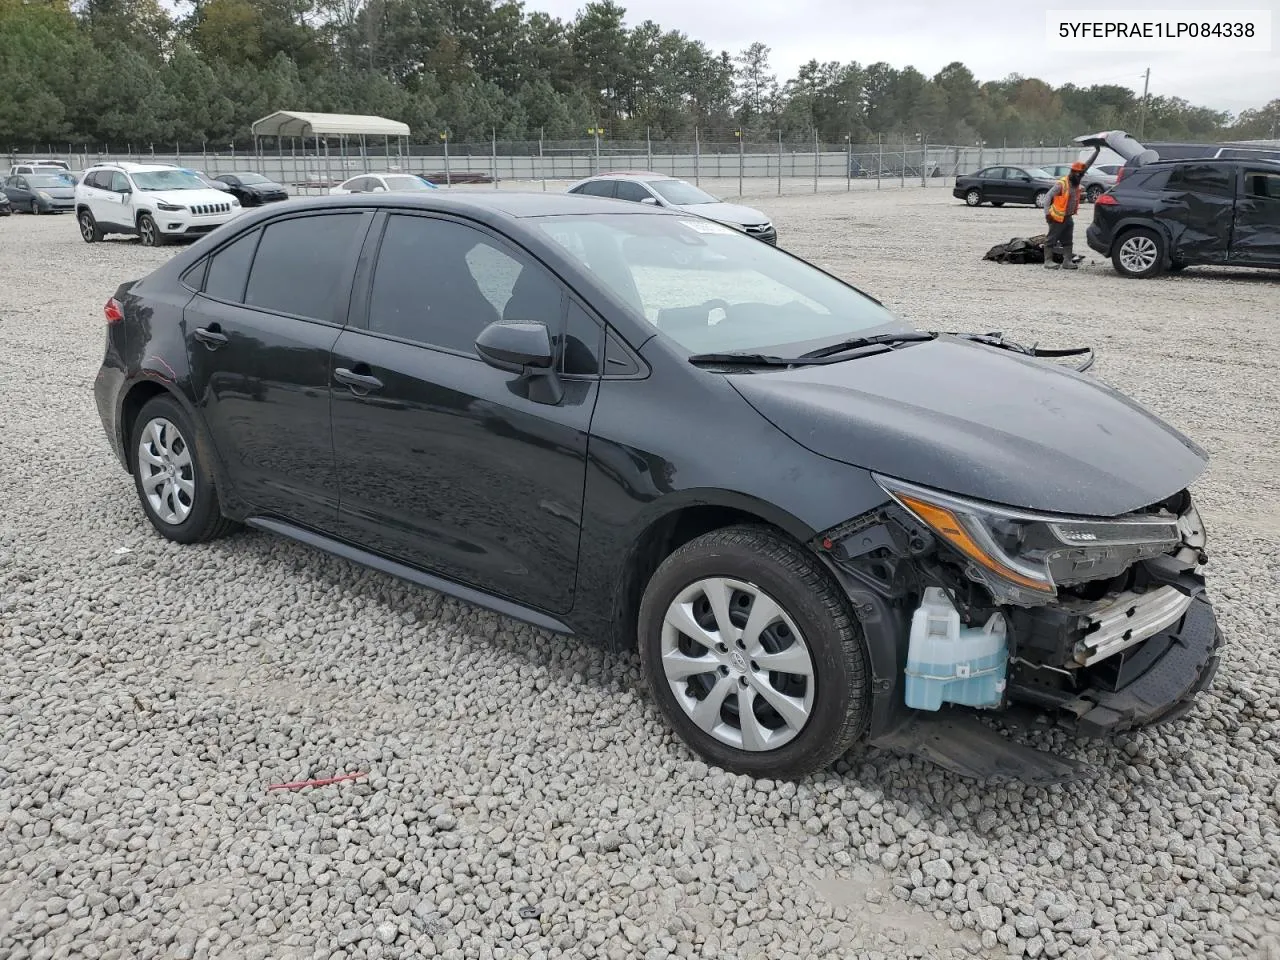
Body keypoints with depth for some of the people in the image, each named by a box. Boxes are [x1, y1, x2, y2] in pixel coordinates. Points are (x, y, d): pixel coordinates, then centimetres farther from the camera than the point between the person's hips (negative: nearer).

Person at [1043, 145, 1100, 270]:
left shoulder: (1076, 182, 8)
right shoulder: (1061, 184, -16)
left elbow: (1087, 165, 13)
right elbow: (1048, 197, -17)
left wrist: (1096, 151, 10)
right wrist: (1047, 213, -25)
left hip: (1068, 217, 9)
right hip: (1057, 218, -9)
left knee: (1068, 241, 8)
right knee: (1051, 239, -2)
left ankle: (1067, 261, 10)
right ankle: (1048, 261, 2)